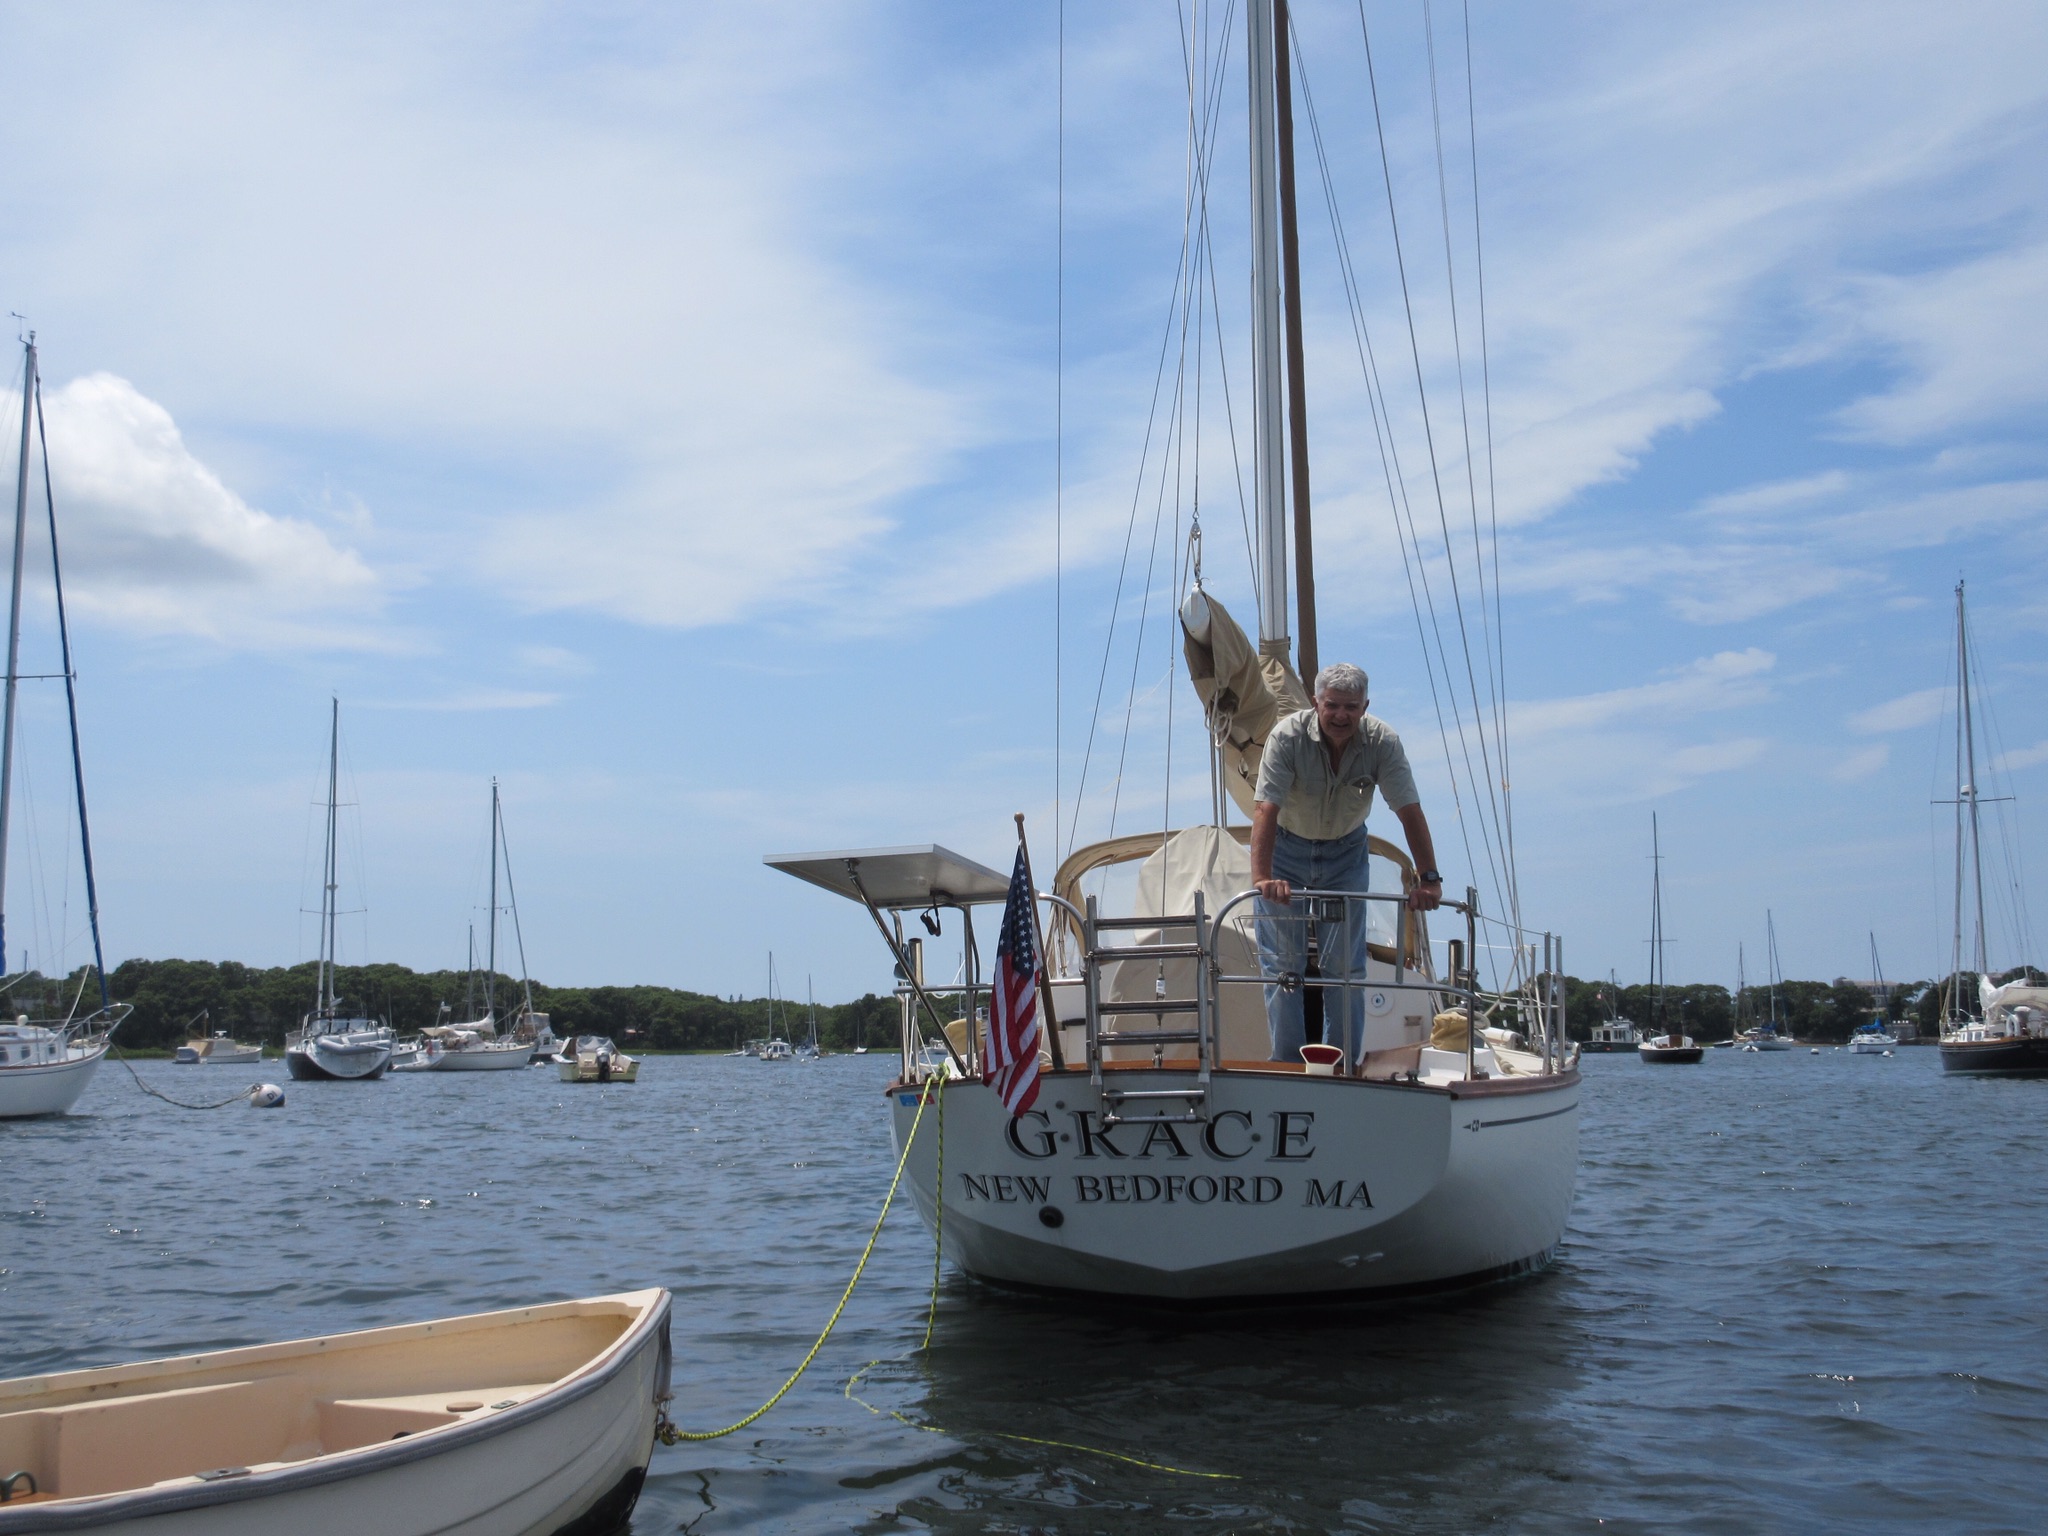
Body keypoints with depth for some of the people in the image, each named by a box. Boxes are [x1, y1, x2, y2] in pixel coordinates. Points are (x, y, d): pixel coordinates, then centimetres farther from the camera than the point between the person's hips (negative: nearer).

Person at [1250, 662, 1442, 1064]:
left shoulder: (1382, 742, -21)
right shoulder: (1288, 737, -27)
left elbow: (1409, 810, -21)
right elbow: (1265, 808, -35)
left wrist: (1428, 878, -30)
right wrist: (1261, 877, -47)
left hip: (1345, 853, 2)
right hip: (1286, 852, -2)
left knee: (1345, 965, 0)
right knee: (1282, 963, -3)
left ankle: (1343, 1063, 9)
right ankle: (1287, 1064, 4)